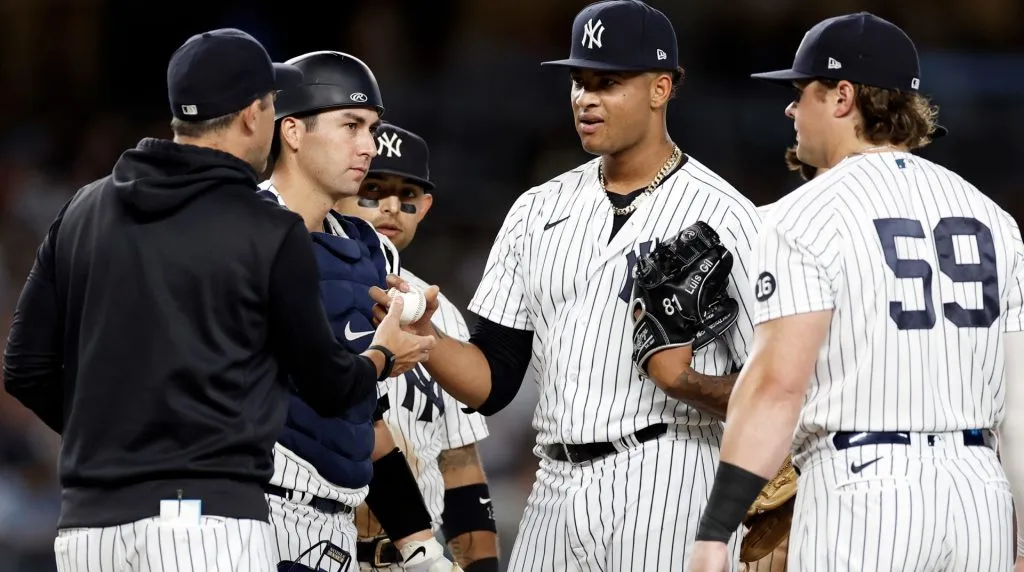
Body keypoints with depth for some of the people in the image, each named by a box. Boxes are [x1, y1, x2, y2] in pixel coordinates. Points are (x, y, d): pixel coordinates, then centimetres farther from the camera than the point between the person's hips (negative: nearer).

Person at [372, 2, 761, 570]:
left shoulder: (723, 215, -3)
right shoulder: (538, 210, 14)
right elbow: (491, 383, 11)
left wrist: (686, 383, -22)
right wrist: (422, 335, -7)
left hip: (666, 487, -5)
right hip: (555, 493, 5)